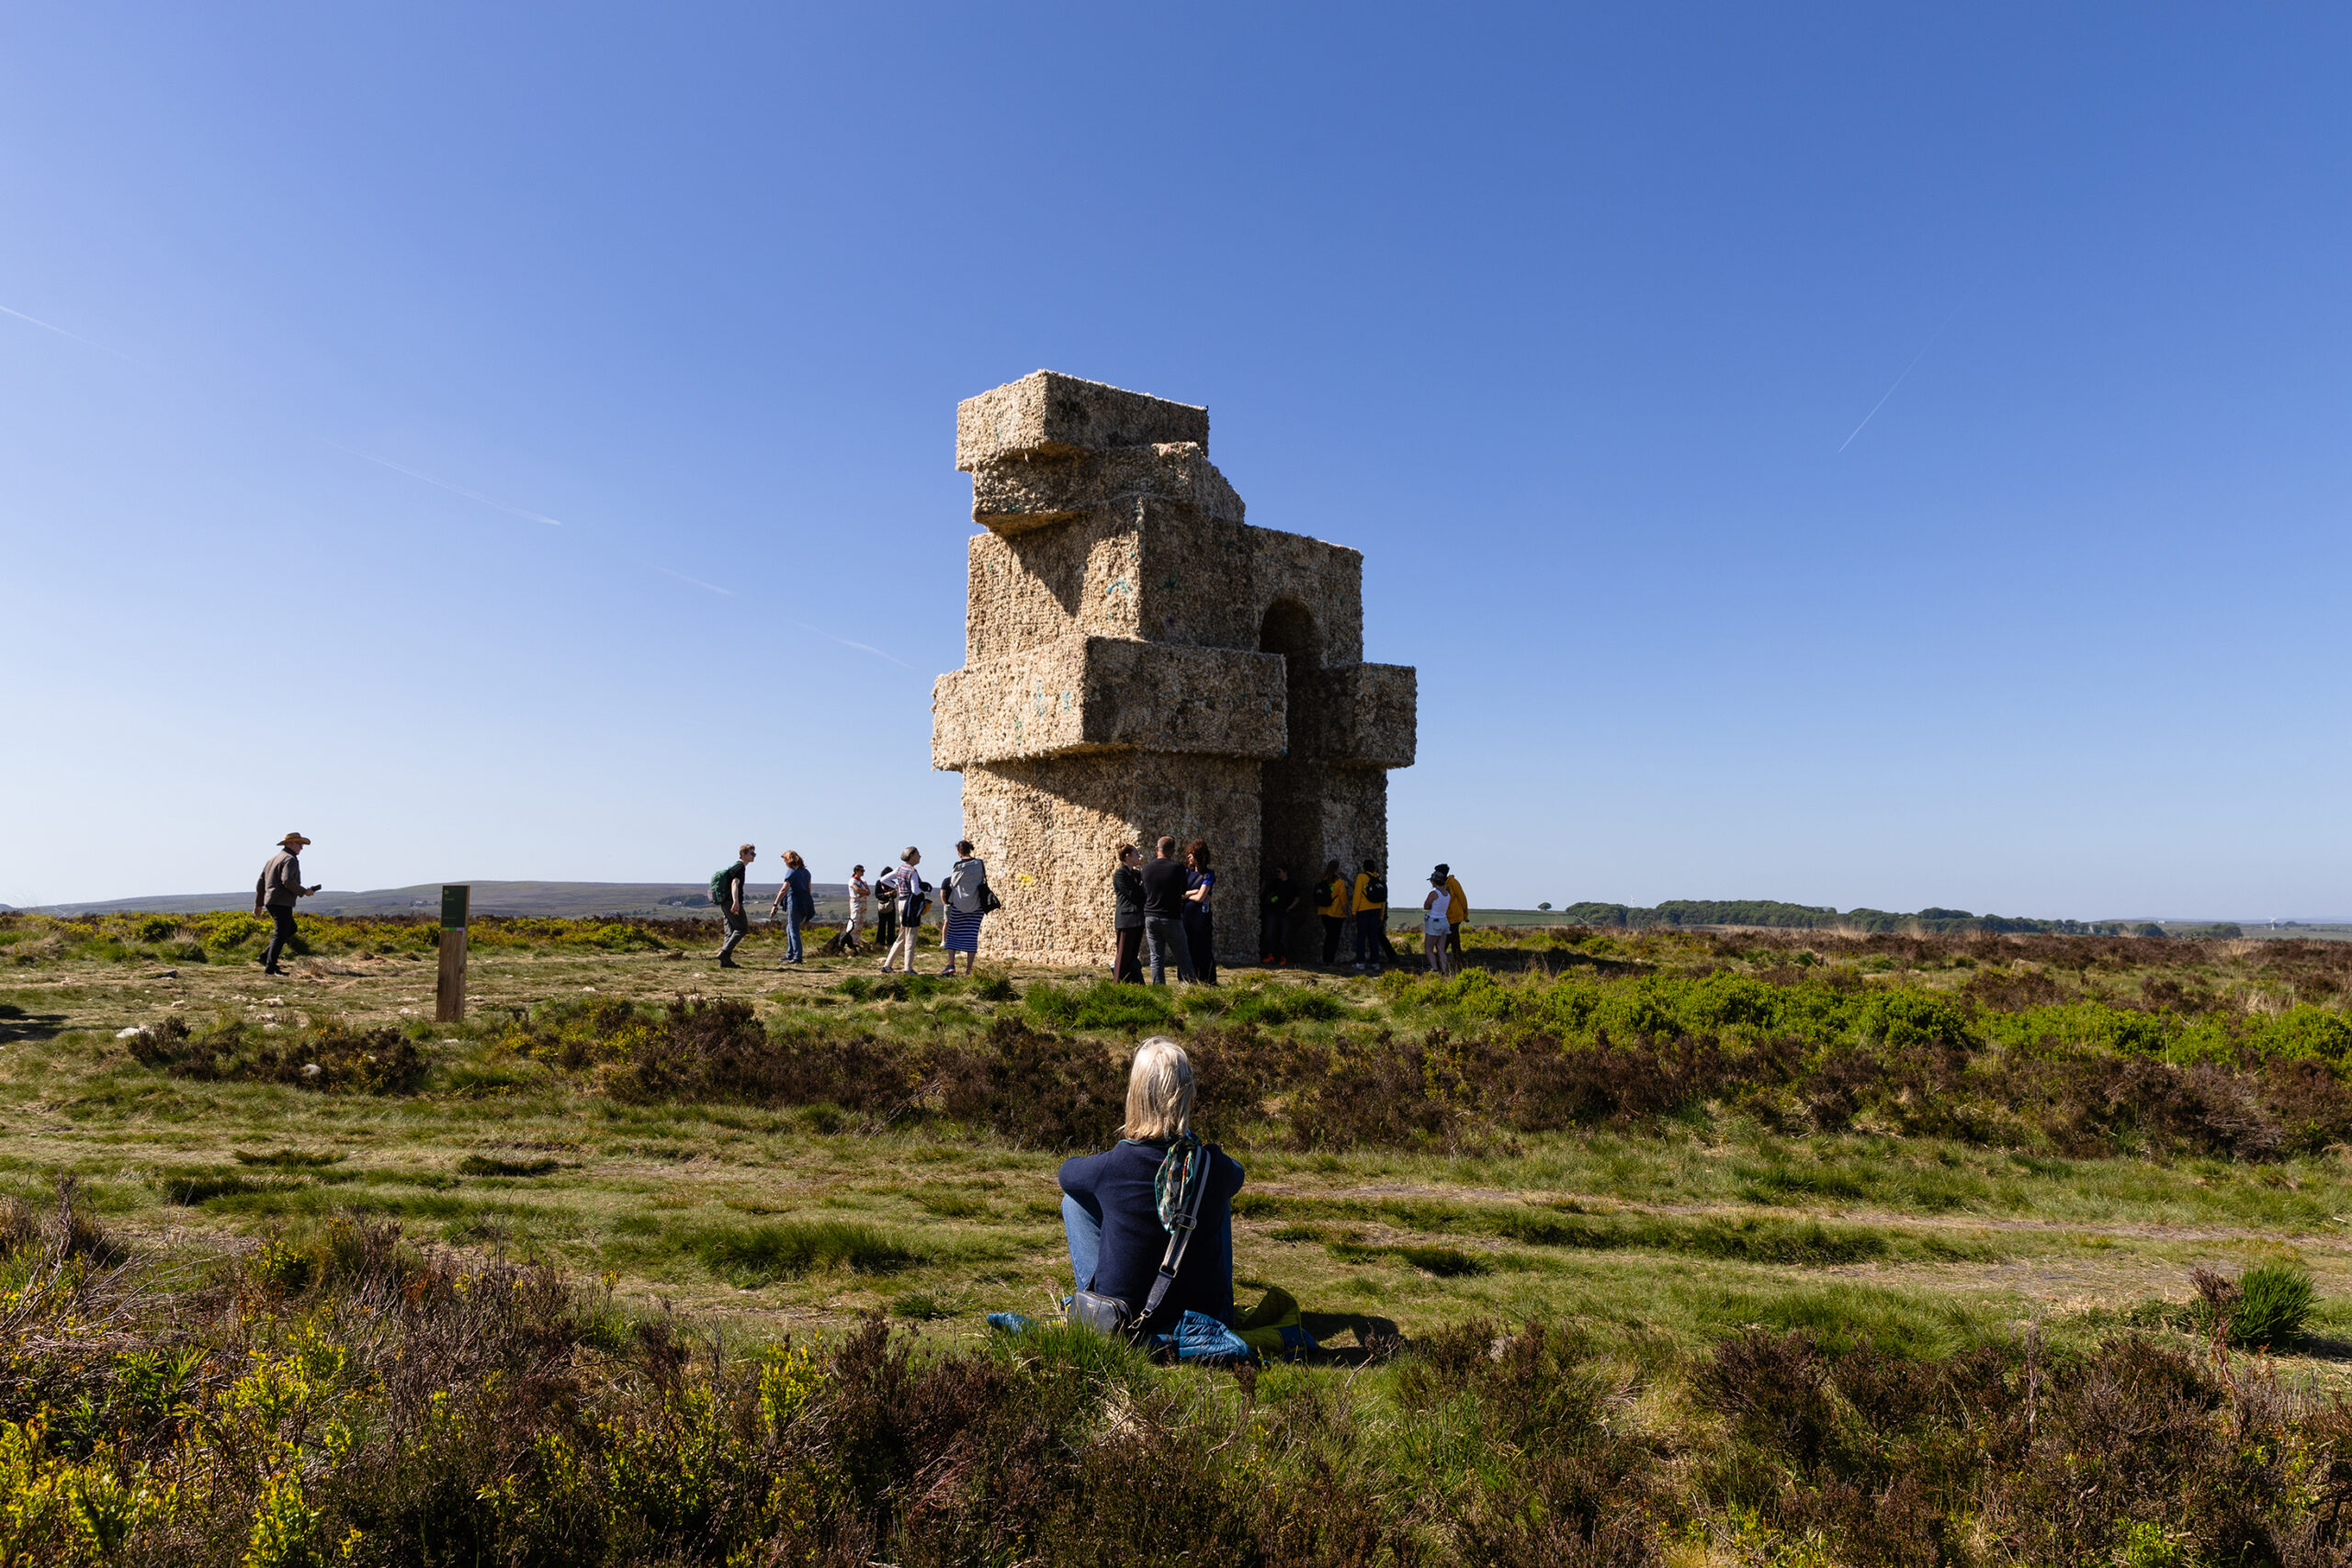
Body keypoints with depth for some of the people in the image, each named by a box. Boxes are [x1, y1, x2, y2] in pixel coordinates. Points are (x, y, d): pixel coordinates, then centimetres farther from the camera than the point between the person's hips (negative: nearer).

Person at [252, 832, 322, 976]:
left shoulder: (272, 860, 20)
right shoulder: (290, 860, -10)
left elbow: (260, 883, 21)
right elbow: (287, 881, -26)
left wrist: (258, 904, 24)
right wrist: (304, 892, -14)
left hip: (270, 902, 10)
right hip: (282, 903, -10)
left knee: (291, 929, 20)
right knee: (280, 935, -7)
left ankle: (266, 956, 13)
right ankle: (270, 967, -8)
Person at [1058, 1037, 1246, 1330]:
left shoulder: (1113, 1164, -20)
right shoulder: (1215, 1166, -14)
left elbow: (1067, 1172, 6)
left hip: (1122, 1319, -1)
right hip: (1206, 1315, 2)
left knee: (1073, 1200, 15)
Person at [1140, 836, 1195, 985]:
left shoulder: (1146, 869, 2)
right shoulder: (1177, 868, -9)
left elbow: (1143, 893, 10)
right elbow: (1183, 891, 6)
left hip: (1150, 917, 3)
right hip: (1171, 918, -3)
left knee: (1156, 958, 5)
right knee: (1182, 957, 5)